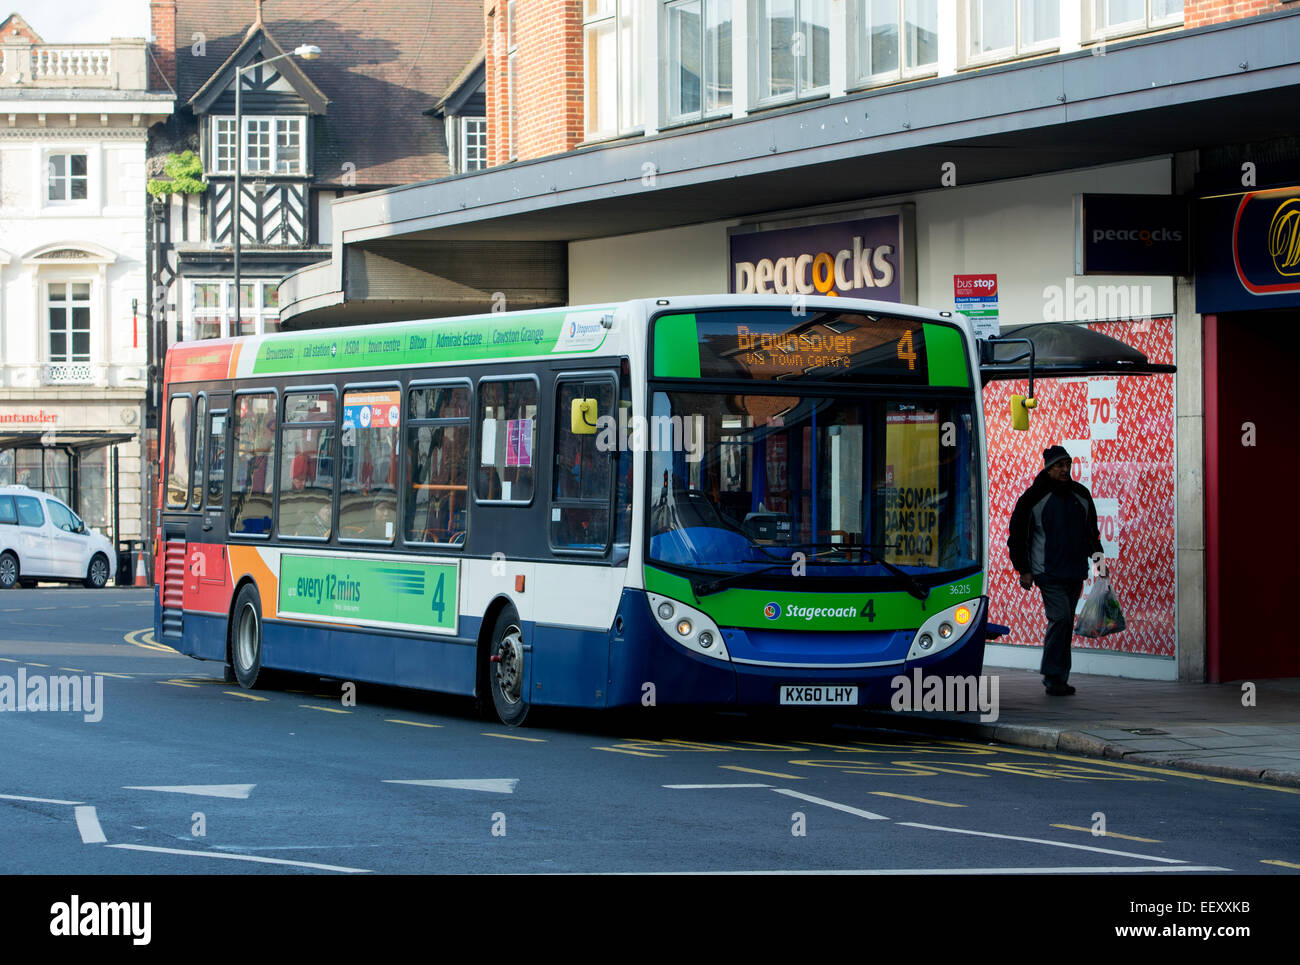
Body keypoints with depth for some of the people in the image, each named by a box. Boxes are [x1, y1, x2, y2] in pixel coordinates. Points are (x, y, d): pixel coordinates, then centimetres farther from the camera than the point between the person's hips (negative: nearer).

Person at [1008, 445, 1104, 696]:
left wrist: (1097, 558, 14)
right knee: (1060, 618, -17)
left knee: (1066, 624, 8)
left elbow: (1091, 530, 24)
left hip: (1075, 572, 6)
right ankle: (1053, 677, -12)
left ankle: (1058, 677, 14)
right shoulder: (1034, 497, -4)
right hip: (1048, 572, -6)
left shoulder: (1081, 495, 12)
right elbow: (1017, 534, 0)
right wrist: (1023, 570, -4)